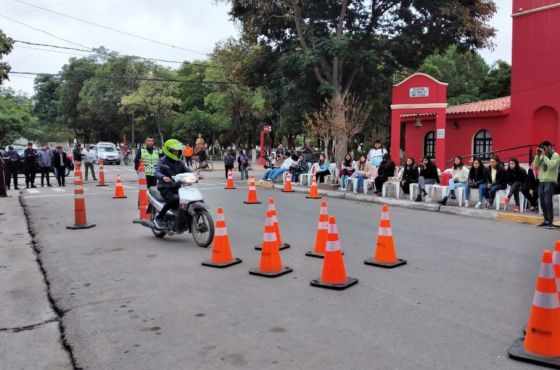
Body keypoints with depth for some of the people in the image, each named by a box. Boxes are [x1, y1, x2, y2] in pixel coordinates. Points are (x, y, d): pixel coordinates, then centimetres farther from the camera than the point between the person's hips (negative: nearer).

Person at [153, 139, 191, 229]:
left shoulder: (180, 162, 16)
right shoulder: (162, 161, -3)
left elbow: (187, 171, 9)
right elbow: (157, 172, -18)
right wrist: (163, 177, -41)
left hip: (177, 187, 6)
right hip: (165, 187, -6)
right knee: (173, 200, -33)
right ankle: (158, 217, -14)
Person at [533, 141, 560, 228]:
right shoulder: (542, 156, 16)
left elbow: (551, 165, -20)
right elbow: (535, 165, 9)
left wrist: (544, 155, -14)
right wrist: (538, 155, 0)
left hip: (550, 182, -7)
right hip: (541, 181, 7)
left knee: (548, 202, -12)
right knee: (542, 202, 7)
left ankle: (551, 222, -8)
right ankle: (546, 220, 15)